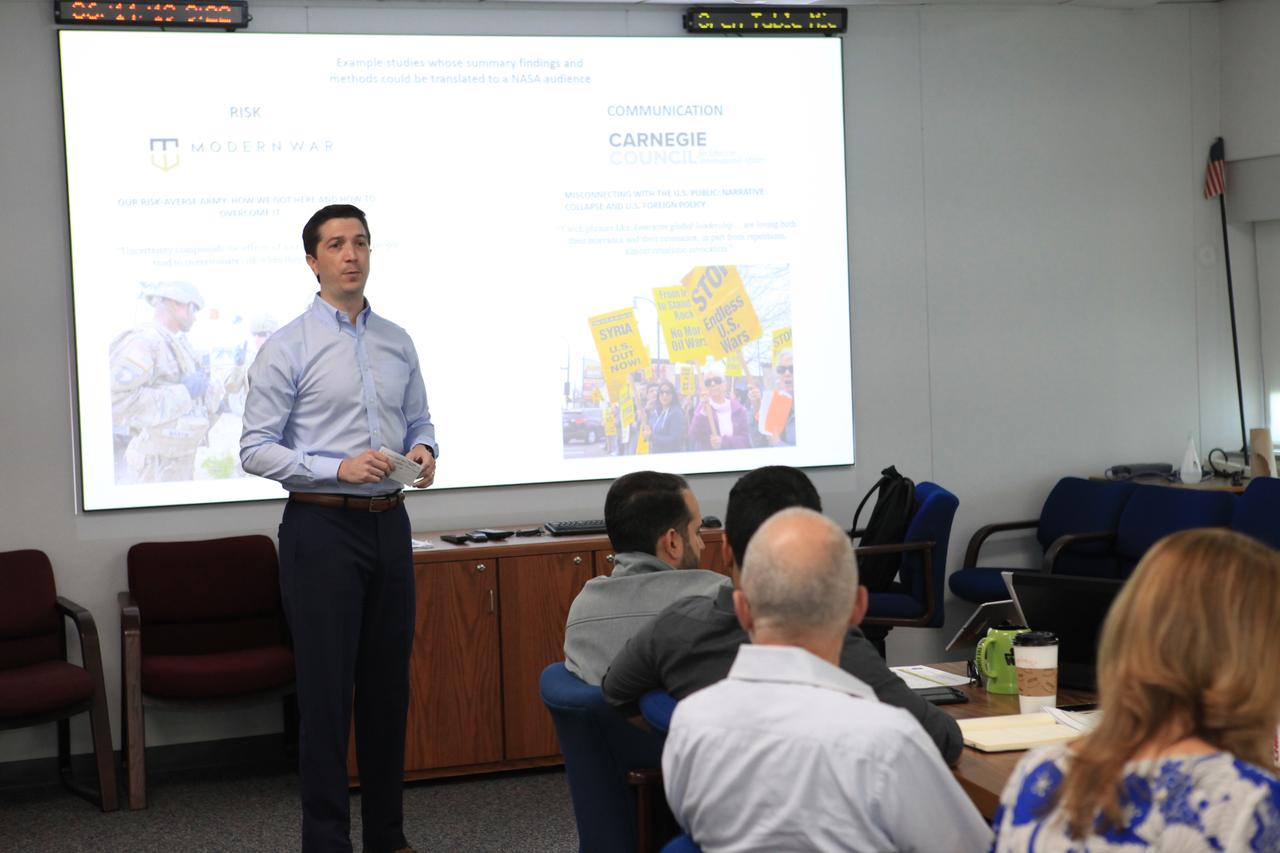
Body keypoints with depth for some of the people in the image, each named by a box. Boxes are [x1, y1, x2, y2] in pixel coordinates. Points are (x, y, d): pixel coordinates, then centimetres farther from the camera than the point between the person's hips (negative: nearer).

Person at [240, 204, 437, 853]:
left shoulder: (397, 343, 9)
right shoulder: (287, 348, -6)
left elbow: (419, 421, 18)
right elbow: (255, 450, -7)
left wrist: (424, 448, -6)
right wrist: (338, 468, -19)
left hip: (389, 524, 5)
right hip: (322, 526, -5)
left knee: (389, 682, 10)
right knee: (327, 687, -3)